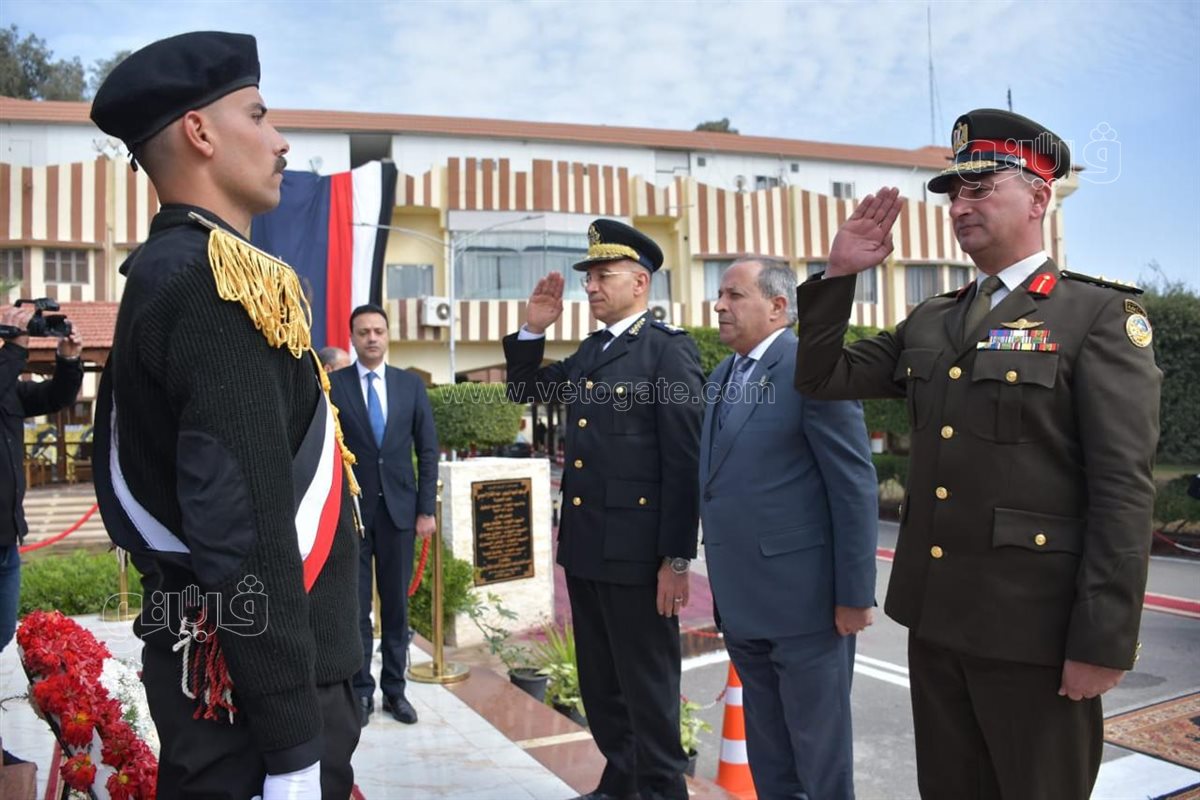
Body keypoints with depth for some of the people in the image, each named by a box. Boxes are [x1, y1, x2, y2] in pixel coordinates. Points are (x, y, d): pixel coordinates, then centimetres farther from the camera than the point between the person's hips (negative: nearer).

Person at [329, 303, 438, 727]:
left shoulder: (411, 384, 6)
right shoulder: (331, 384, -2)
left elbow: (427, 450, 5)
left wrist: (427, 508, 0)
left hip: (399, 507, 2)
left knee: (397, 604, 9)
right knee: (354, 605, 6)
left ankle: (394, 688, 20)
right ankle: (360, 691, 18)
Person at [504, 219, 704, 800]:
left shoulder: (669, 350, -10)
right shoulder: (589, 352, 13)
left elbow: (684, 462, -15)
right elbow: (524, 390, 23)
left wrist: (677, 558, -17)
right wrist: (533, 328, 7)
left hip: (637, 551, -8)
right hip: (584, 545, 8)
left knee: (647, 685, 6)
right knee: (599, 683, 19)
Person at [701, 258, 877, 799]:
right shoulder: (720, 378, 12)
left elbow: (856, 488, -14)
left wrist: (855, 594, -14)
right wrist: (721, 582, 12)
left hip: (803, 597, -7)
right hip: (741, 602, 7)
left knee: (819, 747, 10)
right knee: (766, 750, 20)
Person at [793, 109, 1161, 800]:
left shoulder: (1101, 315, -7)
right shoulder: (929, 322, 11)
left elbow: (1124, 489, -13)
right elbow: (823, 378, 11)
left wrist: (1103, 642, -16)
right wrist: (840, 275, 0)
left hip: (1034, 622, -5)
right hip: (935, 613, 6)